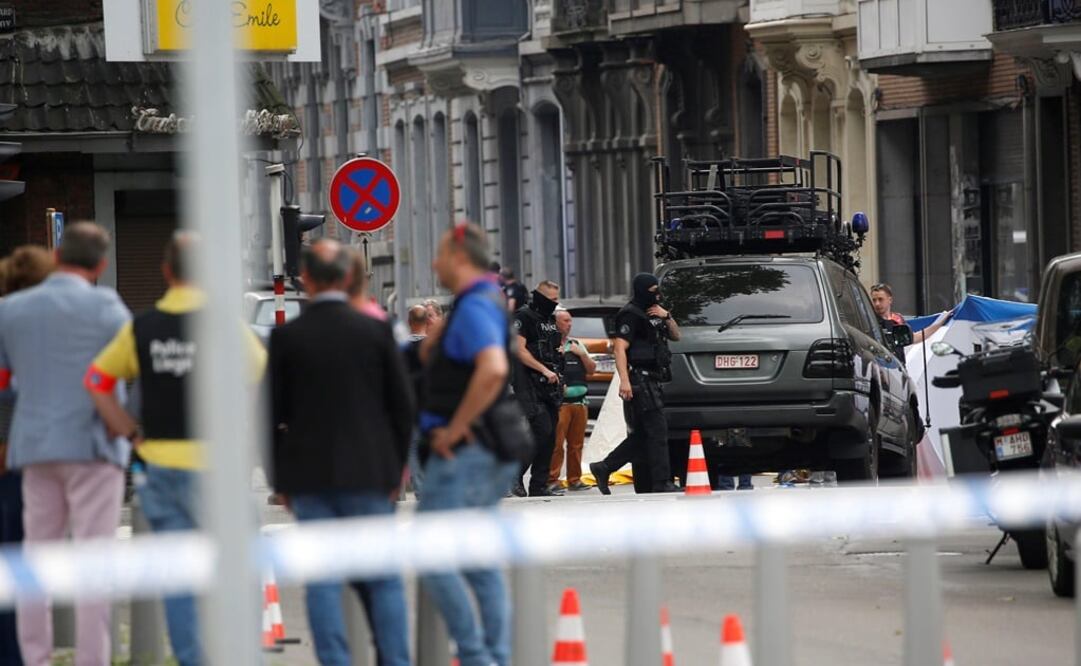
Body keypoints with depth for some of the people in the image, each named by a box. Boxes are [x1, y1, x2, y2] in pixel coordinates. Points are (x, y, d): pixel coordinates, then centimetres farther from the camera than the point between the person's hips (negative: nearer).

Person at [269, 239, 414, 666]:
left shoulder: (286, 337, -3)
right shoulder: (376, 331, -2)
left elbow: (272, 412, 0)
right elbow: (402, 404, 2)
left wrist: (280, 477, 9)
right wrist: (396, 467, 12)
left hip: (308, 473, 0)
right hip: (368, 471, 0)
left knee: (321, 579, 2)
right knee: (384, 578, 6)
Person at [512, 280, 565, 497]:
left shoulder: (551, 320, 20)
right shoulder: (524, 317, -6)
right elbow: (519, 350, -15)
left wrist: (559, 379, 16)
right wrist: (544, 370, -18)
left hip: (550, 386, 9)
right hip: (530, 386, -9)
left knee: (549, 436, 5)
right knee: (542, 431, -19)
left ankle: (539, 485, 7)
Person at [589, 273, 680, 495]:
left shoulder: (653, 314, 20)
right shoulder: (631, 315, -9)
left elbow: (675, 336, 25)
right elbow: (620, 348, -17)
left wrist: (667, 317, 4)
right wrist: (624, 380, -27)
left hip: (652, 382, 10)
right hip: (640, 382, -10)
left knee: (640, 436, 9)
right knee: (657, 431, -12)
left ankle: (603, 468, 13)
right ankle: (661, 483, -13)